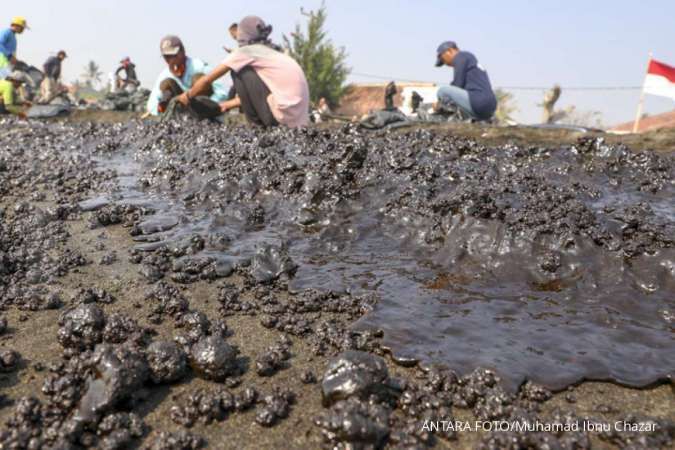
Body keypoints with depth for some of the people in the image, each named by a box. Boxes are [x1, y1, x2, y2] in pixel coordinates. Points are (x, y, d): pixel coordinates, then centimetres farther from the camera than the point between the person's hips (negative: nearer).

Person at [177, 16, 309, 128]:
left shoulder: (245, 51, 2)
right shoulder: (272, 53, 23)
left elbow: (207, 80, 9)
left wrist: (187, 95, 25)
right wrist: (230, 104, 40)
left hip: (285, 114, -8)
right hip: (299, 117, 8)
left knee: (239, 71, 6)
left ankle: (258, 122, 8)